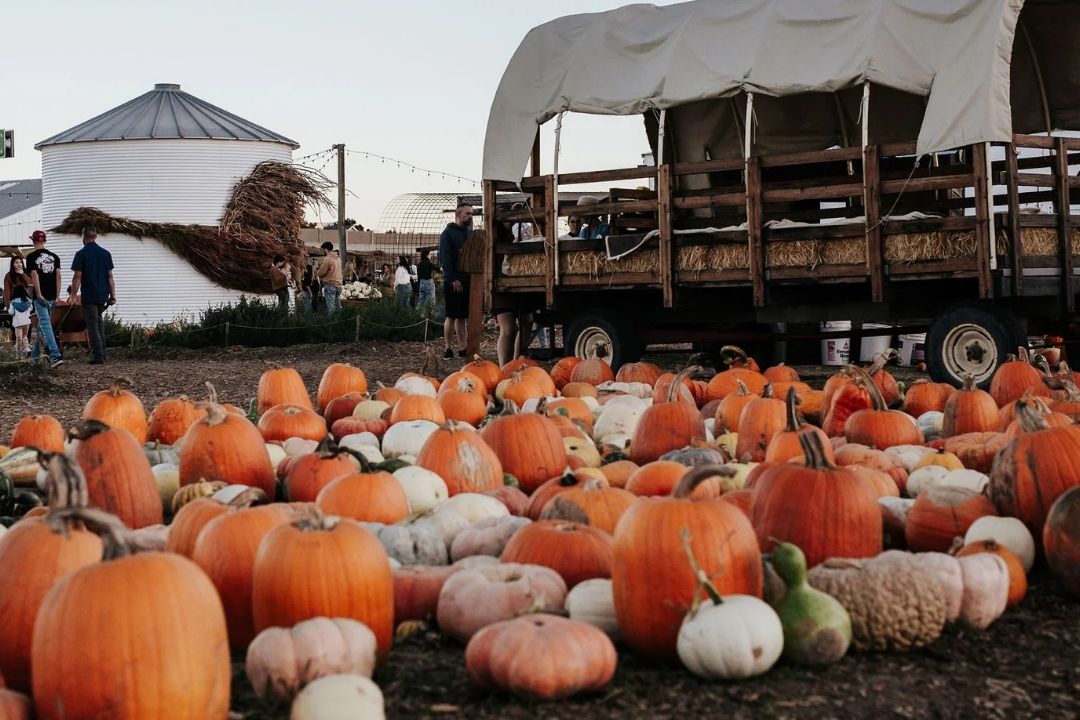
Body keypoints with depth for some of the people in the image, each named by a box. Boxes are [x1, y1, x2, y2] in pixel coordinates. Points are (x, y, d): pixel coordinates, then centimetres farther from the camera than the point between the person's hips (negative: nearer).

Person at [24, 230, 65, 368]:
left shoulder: (31, 257, -5)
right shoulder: (54, 256, 8)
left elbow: (34, 276, -14)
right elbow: (58, 276, 3)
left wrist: (39, 295, -15)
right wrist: (57, 296, 3)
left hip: (40, 297, -5)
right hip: (52, 297, 5)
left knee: (46, 325, -10)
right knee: (42, 325, 18)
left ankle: (56, 356, -22)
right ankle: (35, 354, 30)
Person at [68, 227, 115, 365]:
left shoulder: (81, 254, -8)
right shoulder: (106, 253, 5)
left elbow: (77, 277, -11)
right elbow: (110, 277, 6)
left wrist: (73, 295, -6)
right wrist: (113, 295, 9)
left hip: (89, 296, -5)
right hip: (103, 295, 5)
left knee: (92, 325, -2)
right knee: (99, 321, 18)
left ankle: (98, 355, -7)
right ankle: (101, 352, 20)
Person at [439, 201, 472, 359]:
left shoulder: (470, 233, 15)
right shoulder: (448, 233, -4)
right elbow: (444, 257, -11)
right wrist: (453, 279, -18)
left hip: (468, 280, 6)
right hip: (453, 282, -6)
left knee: (462, 316, 8)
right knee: (452, 316, -4)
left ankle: (463, 348, 9)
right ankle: (448, 348, 1)